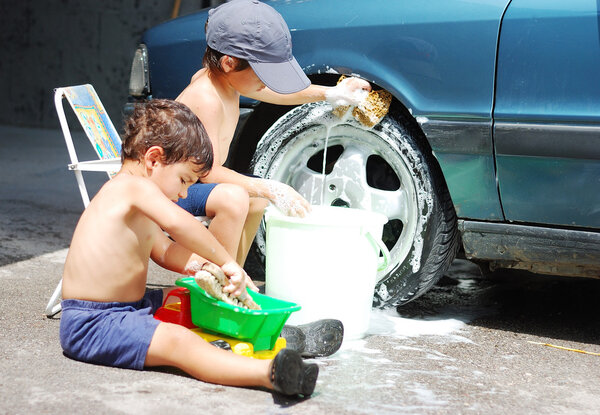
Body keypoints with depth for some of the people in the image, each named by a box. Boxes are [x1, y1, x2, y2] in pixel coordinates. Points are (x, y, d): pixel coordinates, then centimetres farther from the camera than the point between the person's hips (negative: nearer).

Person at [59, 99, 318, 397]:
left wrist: (203, 267, 4)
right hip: (92, 324, -11)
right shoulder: (135, 186, -16)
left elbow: (165, 250, 21)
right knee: (178, 341, -29)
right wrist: (225, 262, -26)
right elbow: (177, 222, -33)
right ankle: (268, 374, -47)